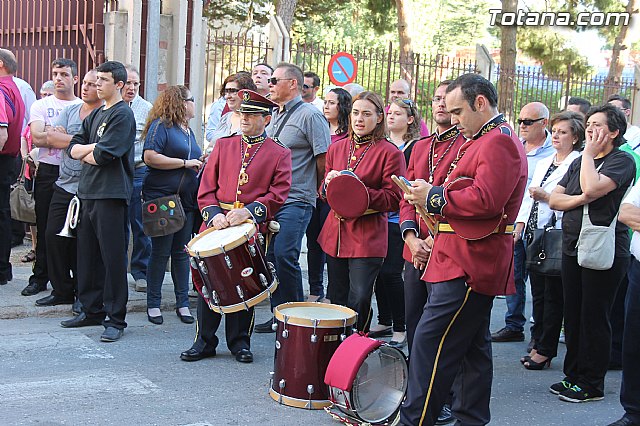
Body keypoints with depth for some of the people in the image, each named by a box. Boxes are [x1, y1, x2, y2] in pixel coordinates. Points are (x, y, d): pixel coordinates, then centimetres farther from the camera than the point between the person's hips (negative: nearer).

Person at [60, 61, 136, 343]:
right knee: (87, 254, 12)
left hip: (111, 195, -8)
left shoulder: (123, 114, -6)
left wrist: (86, 153, 2)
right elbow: (73, 148, 11)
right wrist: (93, 148, -7)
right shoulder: (95, 115, 19)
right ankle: (92, 311, 23)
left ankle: (116, 319, 1)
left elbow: (103, 155, -16)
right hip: (88, 192, 8)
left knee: (113, 257, -5)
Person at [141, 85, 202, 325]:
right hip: (161, 197, -7)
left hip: (186, 199, 7)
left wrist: (201, 164, 8)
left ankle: (182, 303, 14)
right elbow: (150, 157, -19)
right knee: (160, 251, -2)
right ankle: (153, 303, 8)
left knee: (182, 252, 9)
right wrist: (186, 163, -16)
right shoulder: (161, 126, -6)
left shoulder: (188, 130, 19)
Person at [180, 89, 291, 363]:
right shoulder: (223, 145, 13)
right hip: (216, 223, 2)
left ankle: (239, 342, 20)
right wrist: (213, 214, -10)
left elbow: (278, 194, -4)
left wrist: (249, 211, -19)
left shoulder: (280, 154, 5)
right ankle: (205, 342, 14)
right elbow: (206, 187, 8)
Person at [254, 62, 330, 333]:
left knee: (285, 257, -12)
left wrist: (316, 191, -1)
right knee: (270, 257, 8)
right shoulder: (275, 116, 18)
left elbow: (324, 159, -10)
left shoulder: (310, 115, -8)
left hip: (295, 201, -8)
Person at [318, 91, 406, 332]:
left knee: (359, 301, -8)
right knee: (336, 298, 13)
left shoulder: (390, 153, -5)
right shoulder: (336, 148, 12)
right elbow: (324, 193, 17)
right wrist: (329, 183, -6)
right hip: (335, 233, 6)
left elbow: (393, 200, -9)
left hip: (368, 237, -5)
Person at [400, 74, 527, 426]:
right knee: (472, 347, 15)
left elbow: (485, 200, -24)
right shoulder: (481, 140, 20)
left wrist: (433, 197, -14)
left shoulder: (499, 142, -13)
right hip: (473, 262, 11)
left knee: (430, 343, -9)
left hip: (467, 264, -11)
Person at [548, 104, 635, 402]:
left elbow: (592, 188, -25)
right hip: (573, 247, 7)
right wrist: (581, 199, -11)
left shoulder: (622, 161, -7)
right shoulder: (579, 162, 16)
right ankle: (574, 374, 23)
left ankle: (592, 384, 10)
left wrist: (589, 153, -13)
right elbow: (554, 199, 7)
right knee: (573, 316, 12)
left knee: (594, 318, 0)